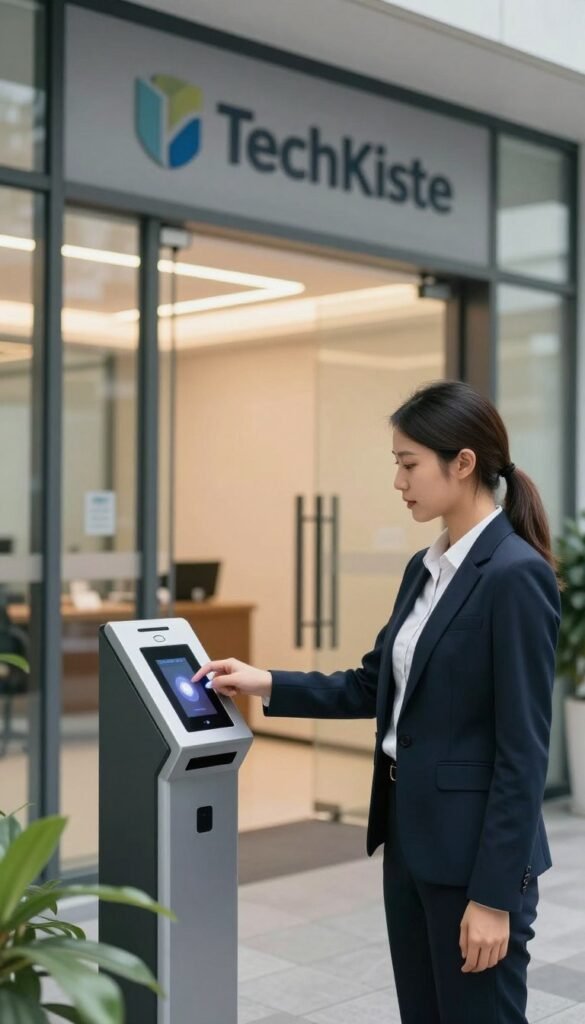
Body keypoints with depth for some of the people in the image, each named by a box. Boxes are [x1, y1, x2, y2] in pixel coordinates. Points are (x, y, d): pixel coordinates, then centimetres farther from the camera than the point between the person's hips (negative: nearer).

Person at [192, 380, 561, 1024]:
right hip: (409, 833, 9)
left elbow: (523, 748, -19)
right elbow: (373, 687, 16)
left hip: (475, 848, -9)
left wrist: (494, 893, -19)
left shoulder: (517, 574, -19)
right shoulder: (424, 568, 9)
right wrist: (266, 685, 7)